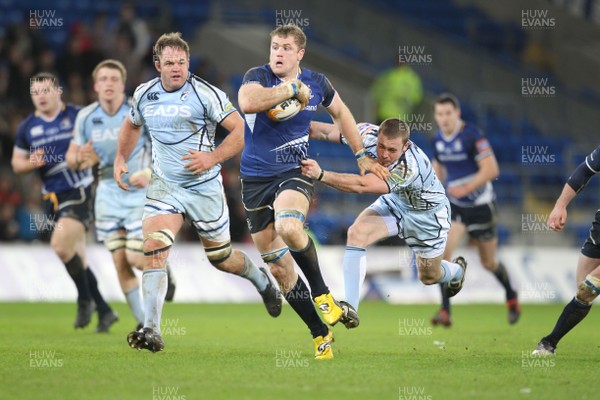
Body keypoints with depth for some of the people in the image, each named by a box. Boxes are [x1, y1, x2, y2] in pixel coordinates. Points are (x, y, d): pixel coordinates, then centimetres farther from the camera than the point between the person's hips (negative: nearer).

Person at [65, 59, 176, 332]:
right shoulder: (86, 117, -1)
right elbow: (71, 157, 7)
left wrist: (150, 173, -23)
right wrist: (79, 158, -18)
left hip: (140, 191, -3)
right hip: (108, 193, 3)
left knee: (136, 258, -12)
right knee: (120, 262, -1)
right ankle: (144, 323, 11)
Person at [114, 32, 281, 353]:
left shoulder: (205, 93, -14)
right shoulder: (144, 95, 1)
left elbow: (241, 130, -13)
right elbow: (131, 126, 23)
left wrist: (212, 158, -24)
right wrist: (120, 159, 10)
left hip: (205, 187, -3)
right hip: (163, 185, 3)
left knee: (221, 259, 11)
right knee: (153, 248, -20)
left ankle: (263, 281, 46)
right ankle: (151, 331, -23)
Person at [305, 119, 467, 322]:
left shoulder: (409, 166, -45)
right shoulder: (368, 134, -28)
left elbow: (361, 185, -53)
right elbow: (325, 131, -24)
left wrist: (321, 175, -63)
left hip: (428, 213, -4)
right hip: (394, 202, 4)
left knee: (429, 277, 15)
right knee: (357, 232, -25)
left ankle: (457, 271, 54)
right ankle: (349, 308, -24)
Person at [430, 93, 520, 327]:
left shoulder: (472, 136, -18)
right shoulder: (438, 139, 1)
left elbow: (491, 169, -23)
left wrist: (466, 188, -31)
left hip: (480, 206, -4)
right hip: (454, 206, 4)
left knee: (489, 262, 10)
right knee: (443, 252, -19)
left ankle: (511, 297, 40)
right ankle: (445, 312, -19)